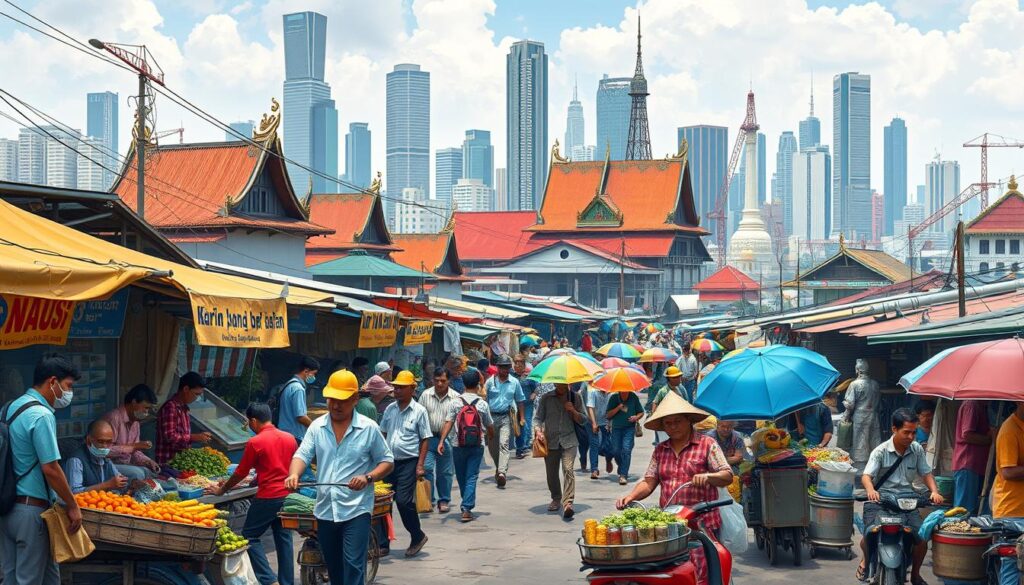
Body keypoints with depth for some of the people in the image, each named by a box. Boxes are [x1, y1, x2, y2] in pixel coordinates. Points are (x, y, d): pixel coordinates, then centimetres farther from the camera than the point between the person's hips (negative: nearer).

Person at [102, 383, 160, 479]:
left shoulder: (135, 422, 11)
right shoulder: (114, 418, -18)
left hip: (125, 465, 9)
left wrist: (148, 462, -3)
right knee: (137, 473, -27)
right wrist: (134, 446, -23)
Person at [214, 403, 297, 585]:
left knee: (250, 536, 5)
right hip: (287, 495, 6)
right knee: (283, 538, 13)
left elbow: (240, 473, -4)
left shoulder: (255, 442, -11)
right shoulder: (290, 438, 6)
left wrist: (222, 490, 11)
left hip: (267, 497, -6)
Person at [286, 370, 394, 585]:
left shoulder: (369, 428, -3)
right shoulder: (317, 426, 6)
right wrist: (294, 474, -23)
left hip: (356, 511, -4)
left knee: (353, 567, -12)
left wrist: (368, 477, -17)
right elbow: (302, 454, -1)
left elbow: (387, 462, 2)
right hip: (325, 510, 4)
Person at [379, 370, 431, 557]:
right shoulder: (390, 409, 9)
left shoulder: (419, 411, -4)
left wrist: (420, 465, -10)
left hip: (408, 463, -5)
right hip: (390, 461, 5)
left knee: (403, 500, -11)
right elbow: (383, 434, 17)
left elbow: (425, 439, -4)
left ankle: (417, 537, 9)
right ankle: (383, 542, 14)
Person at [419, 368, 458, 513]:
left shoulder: (455, 398, -1)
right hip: (428, 437, 0)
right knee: (427, 467, -8)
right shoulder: (426, 395, 2)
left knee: (445, 471, 7)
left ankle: (444, 500, 19)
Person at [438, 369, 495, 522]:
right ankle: (467, 508, -10)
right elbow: (490, 425, 7)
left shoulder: (456, 403, -3)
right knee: (472, 477, 1)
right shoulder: (482, 404, -1)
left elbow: (448, 423, -11)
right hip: (477, 445, -1)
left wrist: (442, 440, -14)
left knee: (461, 477, 16)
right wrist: (490, 437, 28)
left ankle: (466, 505, 31)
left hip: (458, 445, 1)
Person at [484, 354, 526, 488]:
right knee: (492, 446, 10)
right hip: (491, 416, 1)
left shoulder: (514, 382, 7)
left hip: (506, 417, -1)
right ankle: (499, 468, 34)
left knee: (504, 444, -16)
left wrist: (522, 418, 8)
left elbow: (520, 401, 13)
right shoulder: (490, 382, 3)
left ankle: (502, 472, -26)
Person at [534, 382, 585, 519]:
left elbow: (582, 419, 9)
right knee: (551, 473, 7)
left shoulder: (575, 398, 7)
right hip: (550, 441, 2)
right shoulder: (546, 398, 6)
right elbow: (537, 417, 6)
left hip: (569, 440, -2)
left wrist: (573, 411, -10)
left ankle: (568, 503, -25)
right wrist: (538, 431, -14)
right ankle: (556, 499, 30)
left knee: (568, 469, -19)